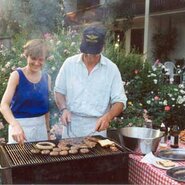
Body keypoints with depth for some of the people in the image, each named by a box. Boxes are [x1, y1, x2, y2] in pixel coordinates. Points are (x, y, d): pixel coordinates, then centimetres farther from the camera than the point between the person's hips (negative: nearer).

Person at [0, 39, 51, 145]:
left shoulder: (46, 78, 2)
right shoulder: (17, 75, -10)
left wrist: (48, 130, 14)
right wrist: (15, 125, -37)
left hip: (40, 126, 4)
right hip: (20, 125, -4)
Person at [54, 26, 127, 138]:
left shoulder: (111, 69, -4)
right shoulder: (69, 64, -1)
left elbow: (119, 101, -4)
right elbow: (59, 91, 7)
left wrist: (108, 117, -21)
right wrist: (63, 109, -10)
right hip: (71, 127, 1)